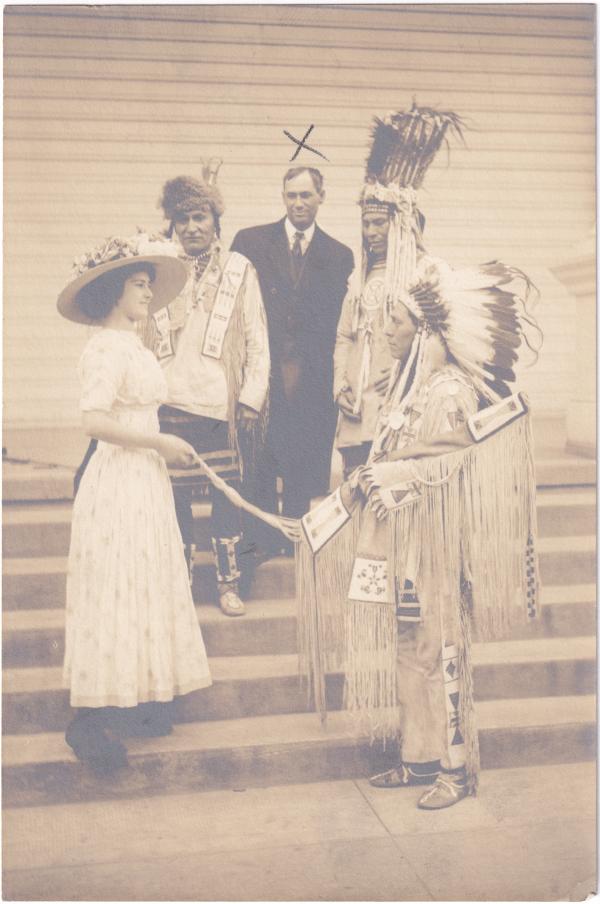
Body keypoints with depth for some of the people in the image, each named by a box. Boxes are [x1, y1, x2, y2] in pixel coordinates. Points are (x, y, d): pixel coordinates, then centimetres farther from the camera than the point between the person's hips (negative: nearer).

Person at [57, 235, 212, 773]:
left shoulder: (133, 346, 14)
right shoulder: (106, 348, -14)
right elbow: (95, 420, -25)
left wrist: (168, 447, 7)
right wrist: (160, 442, -19)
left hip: (146, 483, 9)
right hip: (117, 484, -9)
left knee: (144, 588, 13)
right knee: (114, 594, -5)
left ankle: (136, 704, 24)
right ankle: (92, 722, 5)